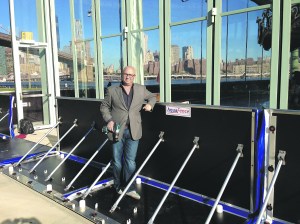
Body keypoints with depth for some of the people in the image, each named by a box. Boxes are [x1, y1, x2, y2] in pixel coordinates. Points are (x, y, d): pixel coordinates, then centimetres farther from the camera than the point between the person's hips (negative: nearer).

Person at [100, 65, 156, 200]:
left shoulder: (141, 90, 9)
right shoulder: (112, 90, 4)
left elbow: (152, 97, 24)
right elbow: (104, 107, 8)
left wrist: (150, 104, 2)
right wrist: (109, 120, -8)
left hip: (133, 132, 1)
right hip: (116, 131, 0)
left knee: (130, 162, 1)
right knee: (117, 162, 10)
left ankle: (129, 188, 15)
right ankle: (119, 187, 27)